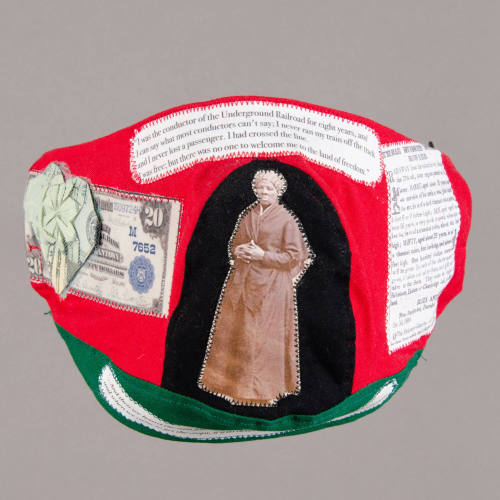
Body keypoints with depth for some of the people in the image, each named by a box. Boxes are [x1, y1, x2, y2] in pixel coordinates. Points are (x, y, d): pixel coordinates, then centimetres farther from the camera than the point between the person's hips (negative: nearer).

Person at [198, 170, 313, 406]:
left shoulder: (286, 219, -4)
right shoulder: (247, 215, 11)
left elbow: (294, 256, -7)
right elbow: (234, 244, 20)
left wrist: (263, 256, -15)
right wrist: (238, 251, -3)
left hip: (270, 285, -5)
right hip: (242, 281, 5)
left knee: (265, 335, -1)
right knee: (235, 331, 9)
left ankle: (266, 389, 14)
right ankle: (234, 380, 24)